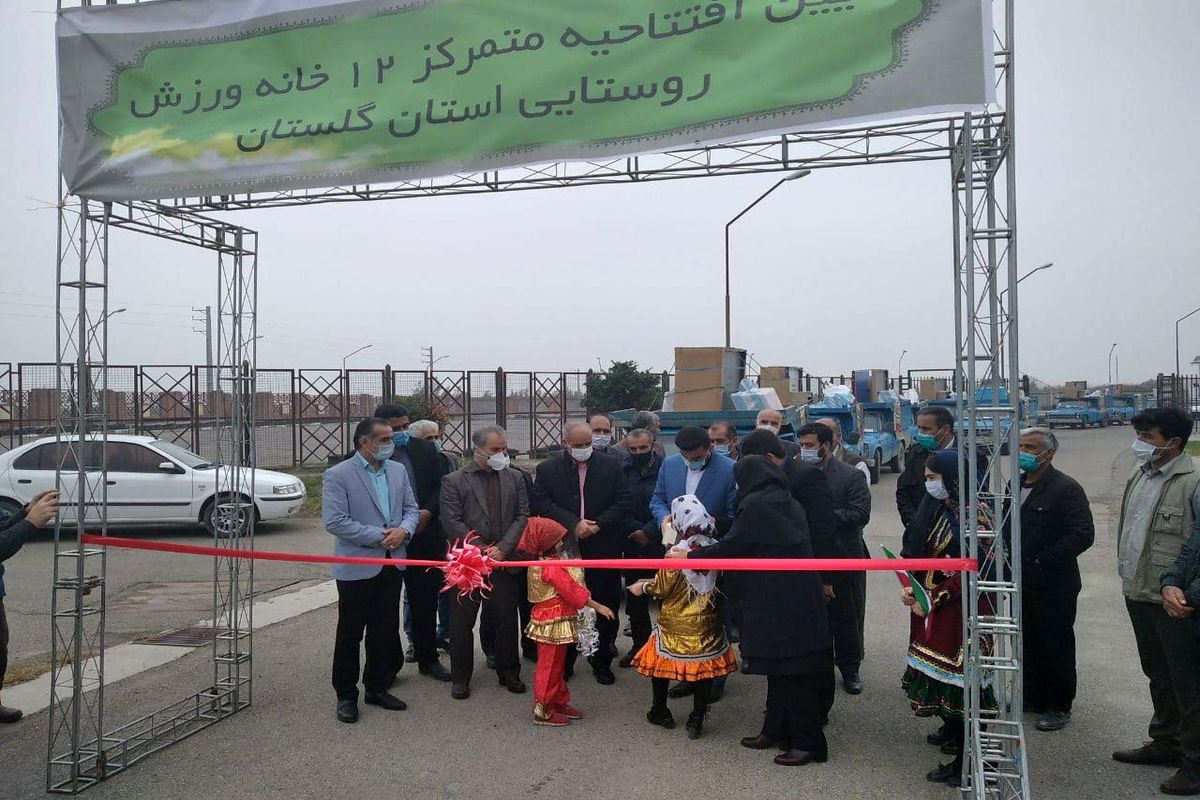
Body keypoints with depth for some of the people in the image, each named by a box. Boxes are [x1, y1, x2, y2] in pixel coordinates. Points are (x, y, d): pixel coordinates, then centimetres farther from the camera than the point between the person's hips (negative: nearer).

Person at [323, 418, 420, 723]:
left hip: (393, 563, 5)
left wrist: (404, 530, -11)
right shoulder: (337, 475, -10)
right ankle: (346, 695, 20)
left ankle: (377, 688, 28)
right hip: (356, 567, -5)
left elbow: (411, 508, 11)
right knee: (350, 633, 6)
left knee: (385, 630, 14)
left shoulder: (398, 470, 7)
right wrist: (378, 536, -18)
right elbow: (334, 521, -17)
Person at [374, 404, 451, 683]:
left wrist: (428, 512, -11)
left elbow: (441, 484, 5)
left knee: (425, 600, 13)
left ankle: (427, 658, 28)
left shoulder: (425, 449, 2)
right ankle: (390, 663, 21)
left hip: (424, 537, 3)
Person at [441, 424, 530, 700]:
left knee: (507, 621, 10)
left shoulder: (514, 478, 8)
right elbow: (452, 522, -9)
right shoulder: (453, 481, -3)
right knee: (462, 623, 6)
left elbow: (522, 516, 4)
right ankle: (460, 677, 21)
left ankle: (509, 673, 26)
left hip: (505, 561, 3)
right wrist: (482, 551, -13)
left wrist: (503, 548, -9)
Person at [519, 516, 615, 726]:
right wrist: (598, 607, -17)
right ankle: (543, 712, 11)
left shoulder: (545, 563, 8)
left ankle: (559, 703, 31)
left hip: (554, 621, 10)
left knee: (557, 664, 19)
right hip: (553, 624, -10)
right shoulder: (551, 567, -23)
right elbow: (572, 591, -22)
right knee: (550, 666, 1)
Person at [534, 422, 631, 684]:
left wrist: (598, 525, -13)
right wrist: (573, 523, -18)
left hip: (604, 549, 1)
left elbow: (622, 503, -1)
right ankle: (564, 661, 23)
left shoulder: (611, 466, 3)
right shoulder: (547, 470, 2)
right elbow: (544, 505, -7)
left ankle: (602, 662, 23)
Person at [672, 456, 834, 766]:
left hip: (777, 600, -8)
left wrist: (690, 556, 4)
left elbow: (730, 547, -10)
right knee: (789, 665, 15)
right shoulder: (788, 503, 12)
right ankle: (776, 730, 26)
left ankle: (806, 742, 6)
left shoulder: (755, 505, -12)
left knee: (787, 666, -1)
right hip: (800, 597, 8)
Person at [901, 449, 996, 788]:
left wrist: (933, 601, -17)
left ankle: (965, 763, 5)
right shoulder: (939, 510, 9)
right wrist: (909, 588, -1)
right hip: (931, 609, 8)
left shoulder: (974, 514, -15)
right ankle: (951, 729, 37)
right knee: (940, 670, 17)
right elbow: (923, 555, 13)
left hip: (959, 611, -8)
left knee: (957, 675, -3)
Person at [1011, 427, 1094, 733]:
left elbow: (1083, 534, -21)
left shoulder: (1066, 488, -14)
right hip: (1022, 583, 7)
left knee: (1056, 647, 5)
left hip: (1053, 586, -7)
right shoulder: (1016, 484, 10)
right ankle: (1032, 696, 31)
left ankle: (1059, 706, 19)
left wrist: (1041, 562, -19)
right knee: (1028, 642, 17)